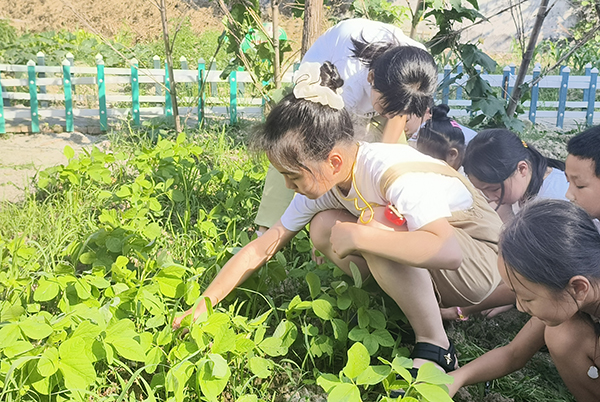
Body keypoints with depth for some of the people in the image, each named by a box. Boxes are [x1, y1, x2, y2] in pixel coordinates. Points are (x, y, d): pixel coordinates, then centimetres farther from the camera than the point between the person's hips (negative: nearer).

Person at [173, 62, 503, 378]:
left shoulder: (393, 174, -33)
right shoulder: (321, 179, -10)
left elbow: (448, 252, -46)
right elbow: (265, 245, -6)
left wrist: (357, 236, -40)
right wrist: (203, 306, -8)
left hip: (479, 261, -7)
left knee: (377, 223, -33)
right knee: (324, 227, -12)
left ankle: (435, 348, -18)